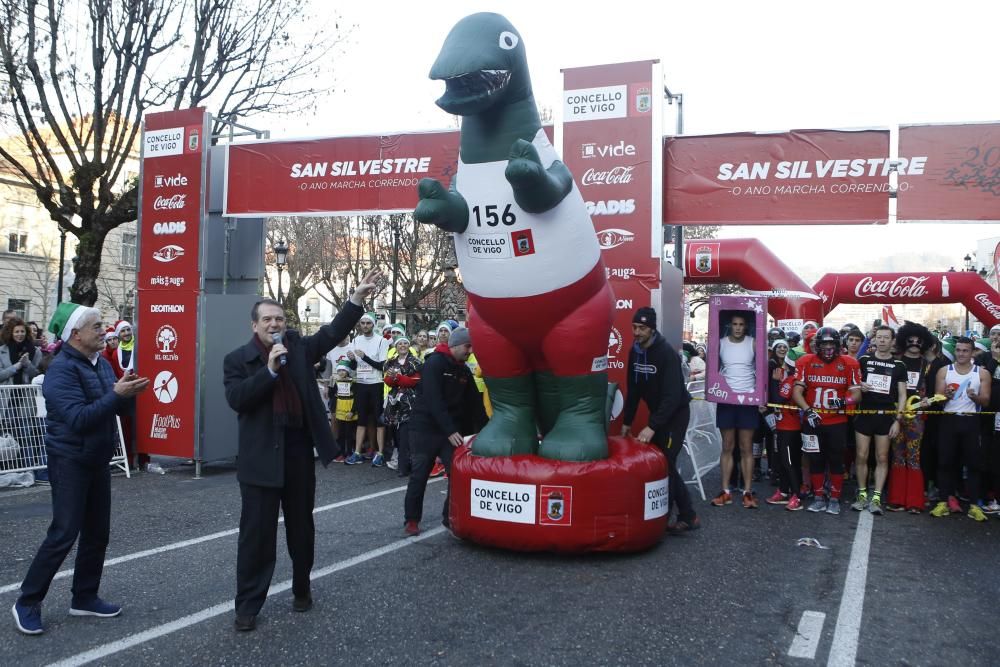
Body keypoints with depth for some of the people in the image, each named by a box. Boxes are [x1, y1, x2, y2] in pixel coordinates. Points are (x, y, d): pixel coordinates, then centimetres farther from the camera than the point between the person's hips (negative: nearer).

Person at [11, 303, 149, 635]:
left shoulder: (101, 363, 7)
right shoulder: (62, 369, -18)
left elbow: (116, 408, 11)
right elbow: (78, 419, -27)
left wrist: (129, 394, -10)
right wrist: (116, 394, -32)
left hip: (97, 460, 8)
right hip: (70, 462, -8)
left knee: (97, 533, 12)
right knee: (63, 534, -5)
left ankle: (84, 598, 24)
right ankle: (27, 602, 11)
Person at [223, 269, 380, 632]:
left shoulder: (297, 346, 7)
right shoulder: (237, 359, -2)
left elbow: (332, 333, 2)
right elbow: (236, 399, -14)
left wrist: (357, 298, -6)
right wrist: (269, 369, -20)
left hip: (299, 450, 3)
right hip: (262, 456, -3)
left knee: (301, 526, 16)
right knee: (257, 531, 3)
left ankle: (302, 589, 34)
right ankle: (248, 605, 15)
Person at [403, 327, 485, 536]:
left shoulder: (464, 371, 10)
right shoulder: (434, 363, -12)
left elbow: (474, 403, 12)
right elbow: (434, 401, -22)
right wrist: (450, 431, -27)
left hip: (451, 430, 6)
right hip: (425, 428, -6)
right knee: (419, 474, 2)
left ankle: (451, 517, 8)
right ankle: (411, 519, 16)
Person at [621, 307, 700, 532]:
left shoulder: (667, 353, -23)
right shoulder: (635, 352, -1)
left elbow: (673, 396, -28)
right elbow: (633, 391, 8)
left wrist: (652, 427, -32)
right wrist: (627, 421, 9)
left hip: (676, 414, -7)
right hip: (657, 413, 7)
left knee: (664, 463, -9)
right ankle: (687, 515, 16)